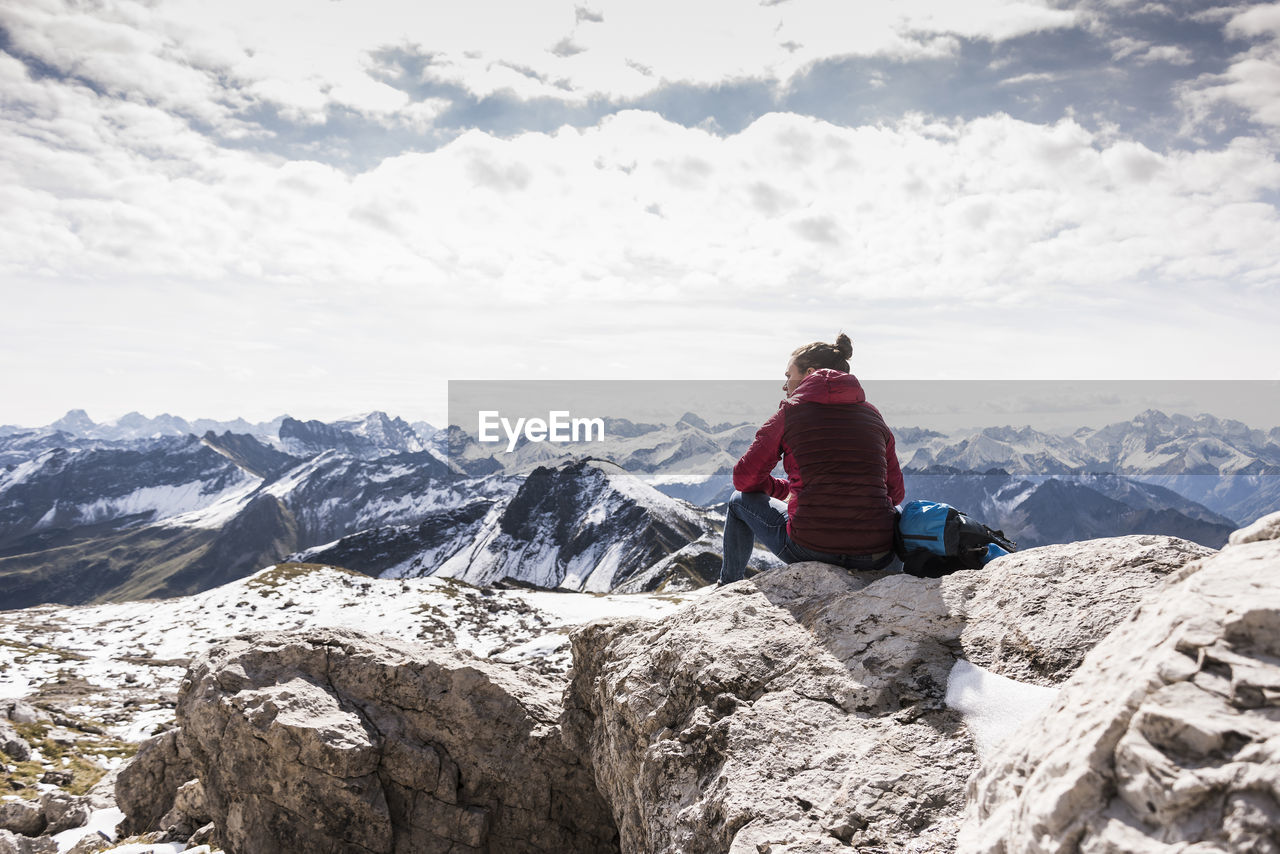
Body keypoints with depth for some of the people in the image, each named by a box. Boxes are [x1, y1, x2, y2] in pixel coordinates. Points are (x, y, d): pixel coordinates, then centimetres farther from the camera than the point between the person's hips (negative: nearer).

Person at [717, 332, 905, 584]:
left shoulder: (791, 411, 1)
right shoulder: (873, 416, 11)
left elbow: (744, 479, 4)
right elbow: (896, 493, 13)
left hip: (810, 551, -3)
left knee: (741, 500, 25)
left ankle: (728, 588, 40)